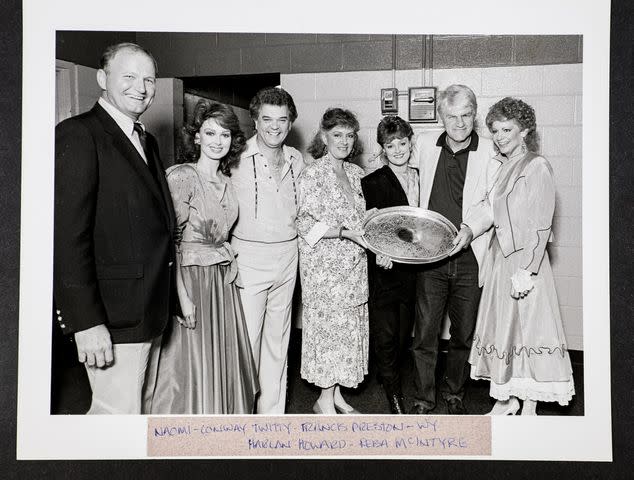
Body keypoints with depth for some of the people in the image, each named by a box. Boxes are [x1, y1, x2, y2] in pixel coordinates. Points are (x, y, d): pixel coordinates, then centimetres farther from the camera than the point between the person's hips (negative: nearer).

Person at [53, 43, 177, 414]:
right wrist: (86, 322, -23)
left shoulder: (147, 140, 15)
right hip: (113, 315, -9)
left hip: (151, 312, 9)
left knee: (141, 407, 20)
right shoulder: (79, 134, -12)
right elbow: (68, 236, -19)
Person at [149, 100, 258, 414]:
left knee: (224, 362, 14)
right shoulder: (181, 176, -12)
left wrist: (227, 259, 6)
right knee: (192, 367, 1)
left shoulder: (226, 182, 10)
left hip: (223, 282, 7)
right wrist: (182, 296, -20)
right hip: (190, 279, -7)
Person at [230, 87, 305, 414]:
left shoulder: (296, 159, 6)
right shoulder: (238, 158, -11)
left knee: (278, 339, 14)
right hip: (249, 256, -5)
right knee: (247, 340, -3)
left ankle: (272, 412, 27)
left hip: (287, 255, 5)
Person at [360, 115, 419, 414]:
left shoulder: (421, 178, 10)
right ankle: (394, 396, 14)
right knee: (385, 335, -1)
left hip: (413, 269, 5)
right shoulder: (372, 182, -5)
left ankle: (388, 375, 37)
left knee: (404, 334, 12)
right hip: (383, 268, -4)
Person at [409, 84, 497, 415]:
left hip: (469, 260, 0)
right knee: (424, 334, 3)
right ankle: (423, 398, 22)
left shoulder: (489, 152, -3)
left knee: (463, 335, 13)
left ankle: (454, 394, 35)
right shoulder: (424, 145, 4)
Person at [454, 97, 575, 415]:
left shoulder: (537, 167, -12)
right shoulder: (502, 167, 13)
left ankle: (529, 407, 16)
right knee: (501, 327, 13)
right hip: (499, 256, 8)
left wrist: (525, 271, -20)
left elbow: (540, 226, -16)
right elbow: (489, 206, 7)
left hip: (525, 259, -8)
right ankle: (506, 399, 28)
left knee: (528, 328, 1)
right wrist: (468, 228, -12)